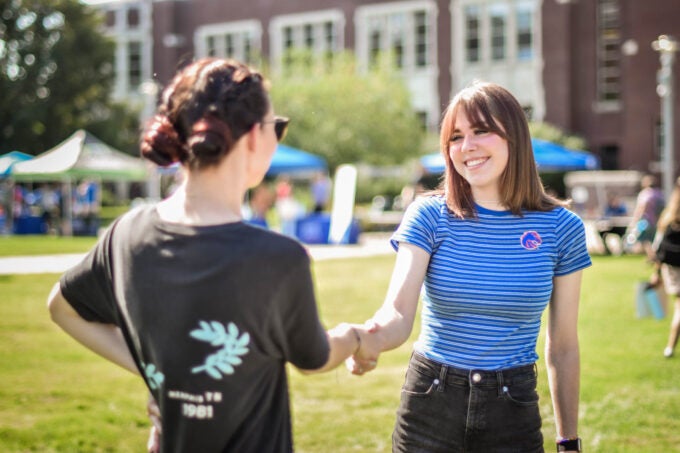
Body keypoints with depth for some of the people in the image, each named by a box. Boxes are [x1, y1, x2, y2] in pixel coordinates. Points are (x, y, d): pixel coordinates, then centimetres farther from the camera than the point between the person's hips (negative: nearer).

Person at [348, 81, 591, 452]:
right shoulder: (429, 216, -6)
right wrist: (370, 341, -43)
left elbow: (562, 348, 3)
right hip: (429, 409, 0)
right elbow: (398, 311, -20)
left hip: (513, 413, 0)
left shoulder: (560, 228, -4)